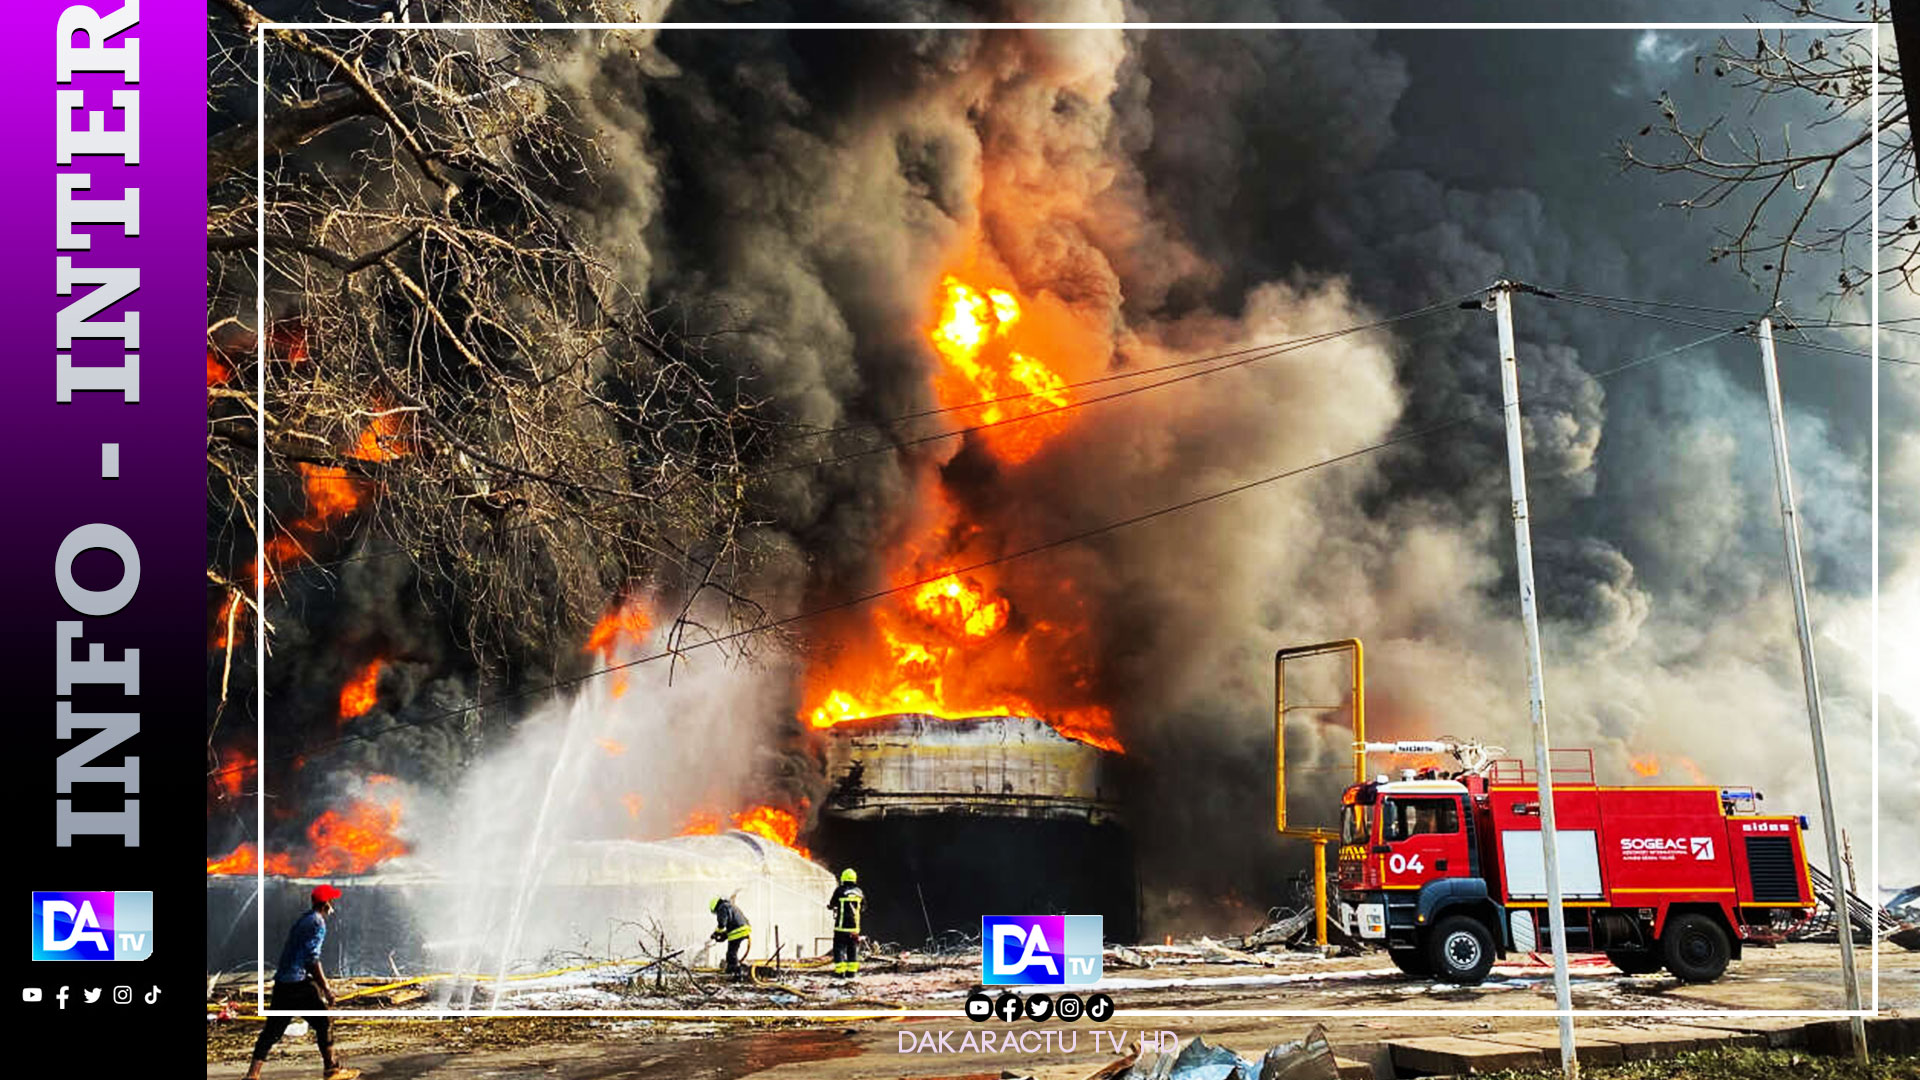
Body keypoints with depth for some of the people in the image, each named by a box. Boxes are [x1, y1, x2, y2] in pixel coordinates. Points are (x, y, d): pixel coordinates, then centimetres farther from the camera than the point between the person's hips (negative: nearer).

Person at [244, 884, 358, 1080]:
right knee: (324, 1021, 5)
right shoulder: (317, 922, -8)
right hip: (298, 983, -8)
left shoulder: (303, 919, 19)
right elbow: (312, 959, -16)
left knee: (272, 1029, 8)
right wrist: (326, 988, -13)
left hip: (281, 983, 8)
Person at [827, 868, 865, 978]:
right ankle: (852, 971, 10)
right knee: (853, 949, 11)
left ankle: (840, 970, -5)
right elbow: (863, 906, 17)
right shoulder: (859, 892, 4)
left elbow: (832, 905, 1)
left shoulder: (839, 890, -9)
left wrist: (829, 905, 23)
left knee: (839, 948, 1)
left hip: (841, 926, -4)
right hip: (854, 926, 4)